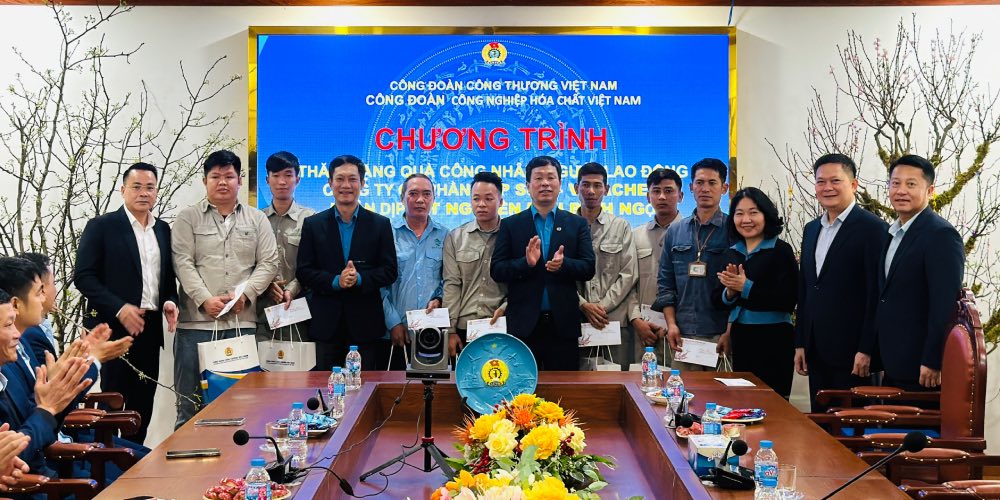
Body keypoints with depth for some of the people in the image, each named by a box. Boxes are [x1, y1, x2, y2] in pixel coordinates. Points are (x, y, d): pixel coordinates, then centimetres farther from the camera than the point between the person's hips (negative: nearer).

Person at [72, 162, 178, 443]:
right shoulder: (101, 226, -3)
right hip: (115, 327, -5)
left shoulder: (163, 230, 13)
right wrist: (119, 309, -16)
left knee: (143, 406, 9)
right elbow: (83, 276, -8)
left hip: (150, 328, 5)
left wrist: (170, 301, -1)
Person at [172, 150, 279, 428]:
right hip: (196, 321, -1)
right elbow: (183, 262, -3)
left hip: (242, 322, 2)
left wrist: (245, 293, -10)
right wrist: (206, 300, -15)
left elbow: (268, 263, 6)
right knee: (190, 403, 2)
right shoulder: (188, 218, 7)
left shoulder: (257, 219, 12)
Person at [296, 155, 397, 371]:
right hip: (326, 322, 1)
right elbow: (303, 272, 2)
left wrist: (360, 279, -16)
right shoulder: (313, 224, 6)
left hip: (365, 323, 0)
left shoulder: (380, 224, 5)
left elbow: (389, 271, 2)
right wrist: (335, 281, -14)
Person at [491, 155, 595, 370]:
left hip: (563, 324, 1)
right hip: (523, 324, -1)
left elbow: (588, 268, 2)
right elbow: (496, 271, 0)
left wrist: (563, 264, -18)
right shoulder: (510, 225, 6)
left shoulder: (577, 224, 9)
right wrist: (526, 263, -18)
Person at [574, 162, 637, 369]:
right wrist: (584, 306, -10)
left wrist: (603, 305, -7)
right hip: (575, 321, 0)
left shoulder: (621, 227, 10)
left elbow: (628, 274, 3)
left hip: (615, 320, 0)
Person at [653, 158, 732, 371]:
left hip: (720, 336, -3)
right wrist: (671, 324, 1)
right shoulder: (675, 232, 12)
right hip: (683, 336, 3)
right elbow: (665, 283, 13)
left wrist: (730, 332, -10)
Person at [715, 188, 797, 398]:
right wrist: (730, 291, -9)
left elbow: (788, 300, -17)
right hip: (740, 337, 6)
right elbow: (719, 300, 12)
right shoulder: (732, 253, 10)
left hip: (773, 339, -6)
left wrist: (746, 287, -16)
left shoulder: (780, 250, -8)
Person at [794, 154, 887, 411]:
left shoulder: (873, 228, -8)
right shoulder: (811, 229, 14)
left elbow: (877, 295, -13)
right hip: (817, 352, 7)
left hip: (851, 353, -7)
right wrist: (800, 343, 13)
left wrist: (866, 350, -16)